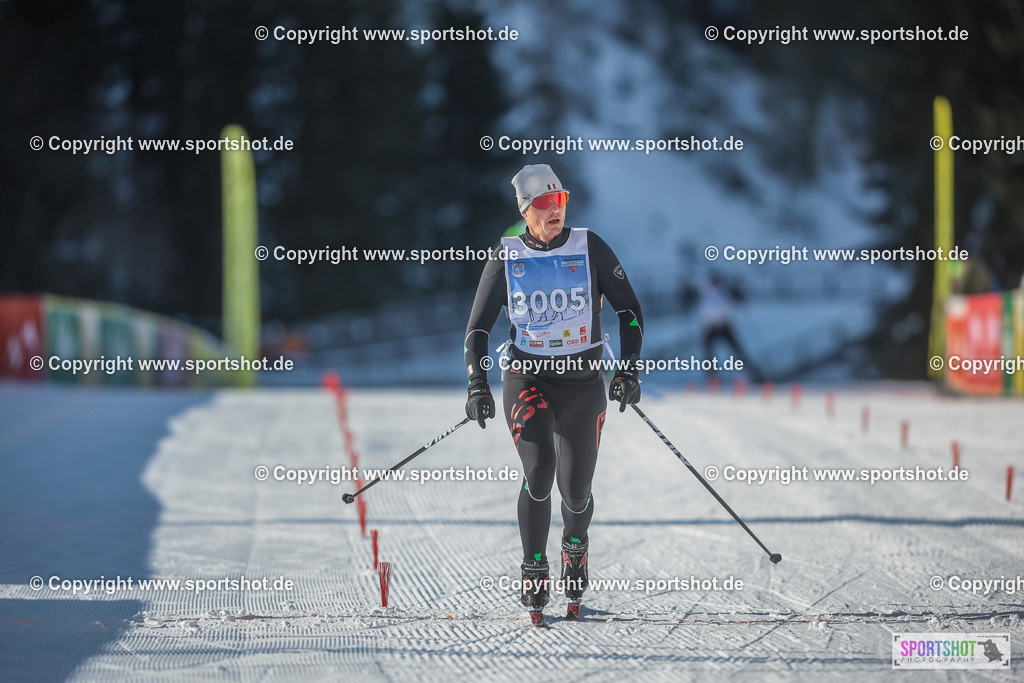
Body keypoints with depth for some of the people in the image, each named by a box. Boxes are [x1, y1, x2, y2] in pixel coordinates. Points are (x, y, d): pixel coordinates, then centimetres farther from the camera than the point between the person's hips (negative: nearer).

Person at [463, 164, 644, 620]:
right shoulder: (506, 256, -2)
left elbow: (629, 309, 3)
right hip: (527, 378, -1)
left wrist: (629, 369, -7)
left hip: (584, 381, 1)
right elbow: (478, 327, 3)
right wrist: (478, 385, -8)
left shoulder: (589, 248, -3)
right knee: (539, 469, -23)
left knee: (576, 490, 5)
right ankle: (533, 571, -9)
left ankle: (575, 545, 40)